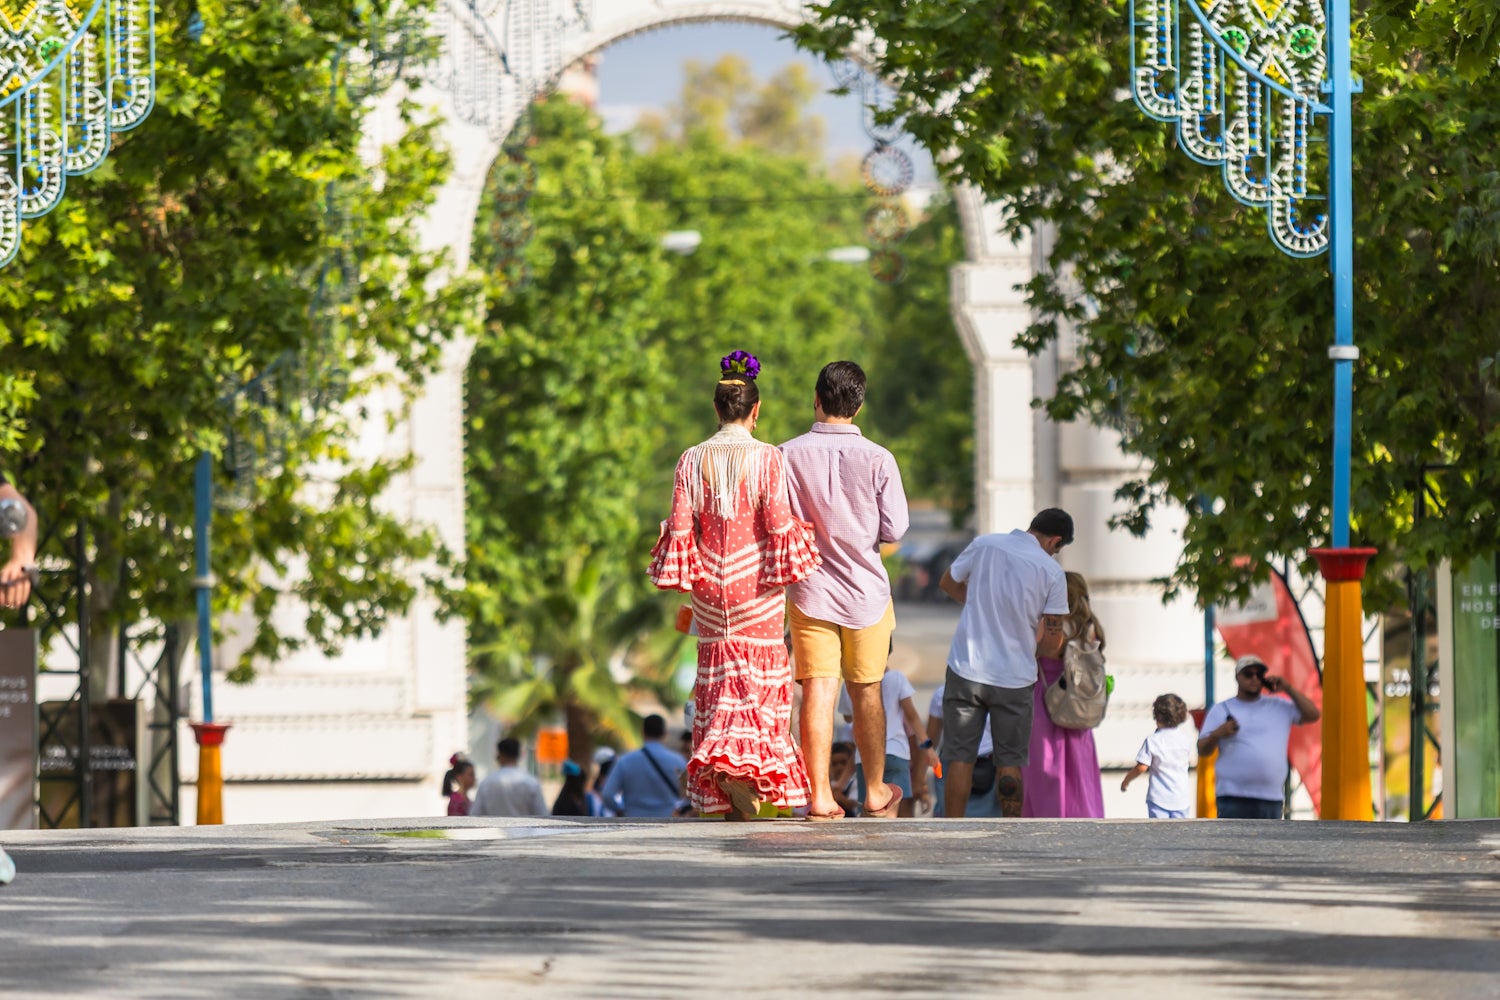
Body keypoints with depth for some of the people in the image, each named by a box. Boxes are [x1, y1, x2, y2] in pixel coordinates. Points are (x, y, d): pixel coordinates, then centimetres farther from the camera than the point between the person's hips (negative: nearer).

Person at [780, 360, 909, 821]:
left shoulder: (789, 455, -7)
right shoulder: (877, 459, -9)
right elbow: (895, 530, -6)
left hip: (810, 590, 0)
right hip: (866, 590, 0)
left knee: (818, 693, -2)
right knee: (866, 694, 13)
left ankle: (820, 795, -12)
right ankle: (876, 792, 25)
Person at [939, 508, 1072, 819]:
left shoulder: (984, 545, -1)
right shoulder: (1051, 572, -7)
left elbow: (948, 583, 16)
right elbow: (1052, 641, -6)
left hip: (966, 668, 1)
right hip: (1014, 677, -1)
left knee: (959, 757, 6)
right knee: (1010, 762, 8)